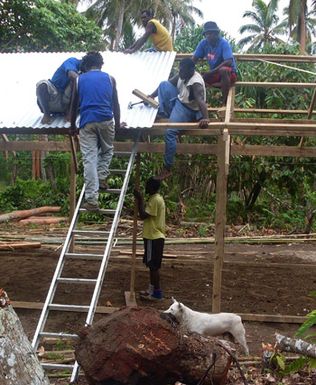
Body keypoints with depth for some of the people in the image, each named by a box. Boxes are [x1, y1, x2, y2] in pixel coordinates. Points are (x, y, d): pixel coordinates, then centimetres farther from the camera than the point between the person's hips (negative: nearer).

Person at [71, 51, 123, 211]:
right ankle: (102, 178, 8)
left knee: (89, 159, -3)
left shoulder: (79, 80, 15)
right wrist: (118, 123, 30)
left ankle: (92, 200, -8)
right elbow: (115, 104, 18)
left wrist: (72, 125, 31)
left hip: (87, 122, 0)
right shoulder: (109, 78, 15)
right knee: (107, 150, 26)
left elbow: (74, 106, 18)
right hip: (106, 120, 0)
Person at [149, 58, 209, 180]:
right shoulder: (183, 75, -5)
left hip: (187, 110, -9)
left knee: (170, 132, -24)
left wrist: (205, 118, -64)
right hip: (178, 100, 9)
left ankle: (167, 169, -16)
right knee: (163, 84, 5)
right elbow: (168, 83, 6)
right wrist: (152, 96, 0)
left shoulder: (196, 84, -31)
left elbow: (201, 101, -47)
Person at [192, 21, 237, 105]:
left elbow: (229, 62, -31)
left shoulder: (223, 43, -19)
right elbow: (194, 59, -1)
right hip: (214, 74, 6)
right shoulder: (203, 43, -4)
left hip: (229, 73, -6)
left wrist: (212, 71, -36)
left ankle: (225, 103, -33)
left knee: (223, 70, -39)